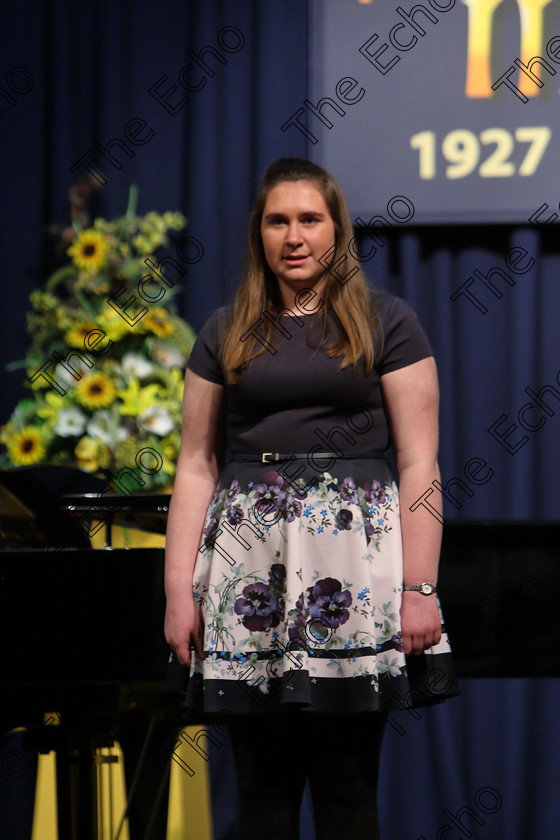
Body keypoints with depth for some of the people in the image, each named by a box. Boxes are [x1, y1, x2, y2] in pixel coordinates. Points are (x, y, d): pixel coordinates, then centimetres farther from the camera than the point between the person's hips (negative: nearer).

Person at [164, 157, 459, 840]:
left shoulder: (386, 324, 7)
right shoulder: (227, 334, 14)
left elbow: (419, 464, 2)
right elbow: (197, 466, 12)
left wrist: (420, 589, -7)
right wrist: (179, 592, 3)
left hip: (355, 556, -2)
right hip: (250, 562, 2)